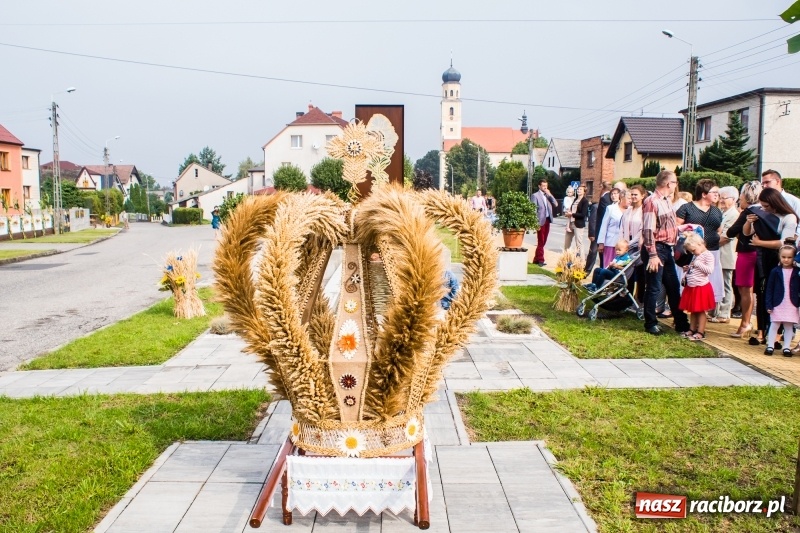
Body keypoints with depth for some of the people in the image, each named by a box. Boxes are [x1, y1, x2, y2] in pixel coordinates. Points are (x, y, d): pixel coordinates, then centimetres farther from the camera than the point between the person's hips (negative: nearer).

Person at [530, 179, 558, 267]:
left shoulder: (548, 195, 15)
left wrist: (550, 195, -4)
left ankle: (536, 259, 19)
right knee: (540, 242, -3)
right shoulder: (535, 195, -5)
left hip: (547, 220, 6)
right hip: (541, 221, -6)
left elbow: (556, 204, 5)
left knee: (543, 242, 10)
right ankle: (540, 260, 5)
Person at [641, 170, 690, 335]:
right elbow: (648, 230, -21)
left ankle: (681, 323, 25)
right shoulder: (652, 201, -16)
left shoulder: (667, 200, 12)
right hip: (657, 249, -9)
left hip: (667, 249, 9)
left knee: (674, 287, 15)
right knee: (654, 288, 1)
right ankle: (650, 324, 13)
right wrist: (652, 255, -24)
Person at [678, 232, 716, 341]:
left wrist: (697, 264, -20)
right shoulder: (695, 256, 15)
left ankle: (700, 332, 4)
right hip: (691, 287, 8)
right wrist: (687, 269, 9)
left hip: (701, 287, -8)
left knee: (700, 310, -1)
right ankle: (692, 329, 22)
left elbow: (709, 270, -21)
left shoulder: (708, 255, -10)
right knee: (692, 310, 14)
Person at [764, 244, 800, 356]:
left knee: (789, 327, 8)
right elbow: (769, 289, -2)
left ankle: (787, 347, 15)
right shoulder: (775, 271, -3)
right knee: (774, 325, 4)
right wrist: (769, 305, -6)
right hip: (777, 304, -1)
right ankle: (770, 346, 11)